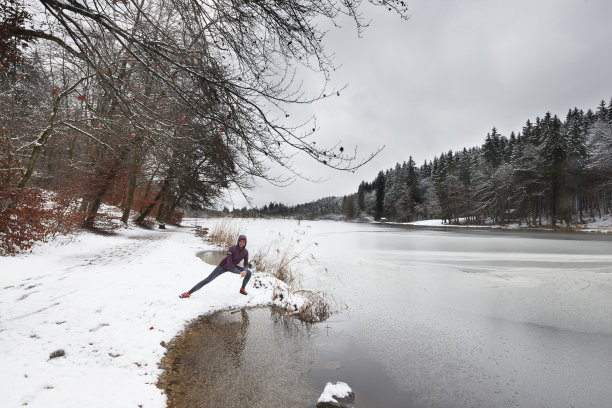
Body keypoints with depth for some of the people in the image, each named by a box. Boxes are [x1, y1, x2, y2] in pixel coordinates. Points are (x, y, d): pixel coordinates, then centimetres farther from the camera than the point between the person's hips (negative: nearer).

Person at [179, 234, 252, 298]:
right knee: (207, 280, -10)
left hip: (233, 267, 4)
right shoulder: (232, 248, -31)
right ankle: (188, 293, -1)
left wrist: (245, 271, -30)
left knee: (249, 273, -9)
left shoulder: (245, 252, -17)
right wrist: (239, 272, -31)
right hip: (223, 266, -4)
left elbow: (246, 264, -7)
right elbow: (229, 263, -33)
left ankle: (242, 289, 15)